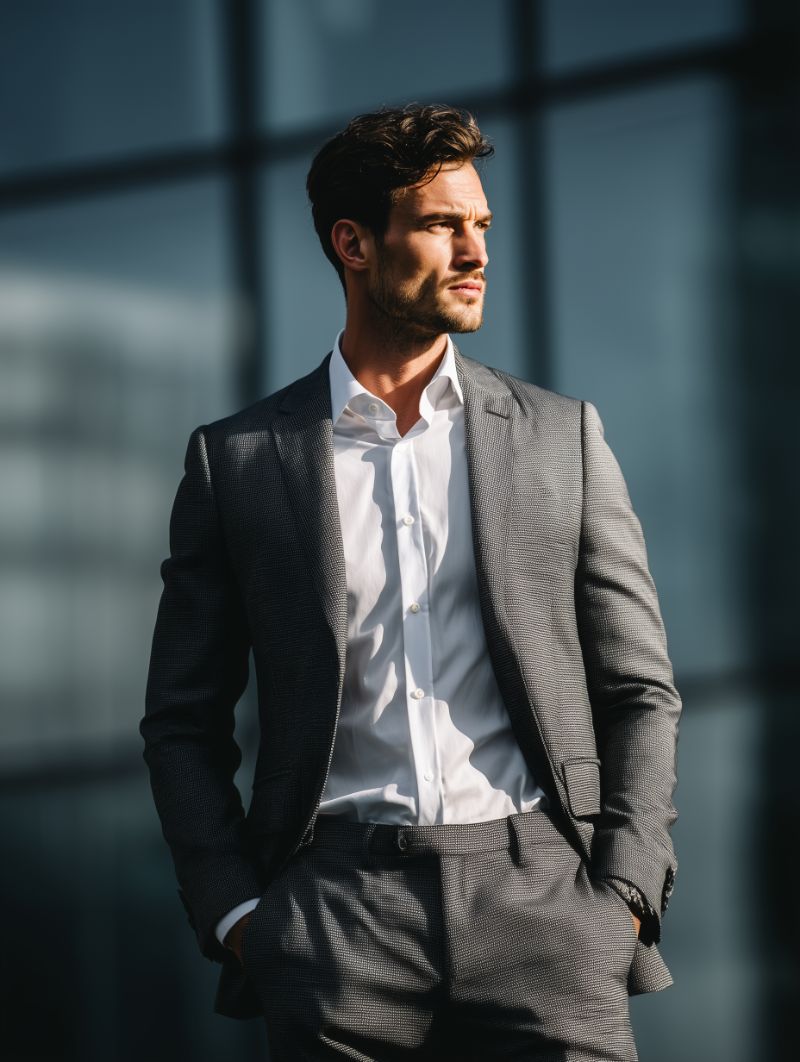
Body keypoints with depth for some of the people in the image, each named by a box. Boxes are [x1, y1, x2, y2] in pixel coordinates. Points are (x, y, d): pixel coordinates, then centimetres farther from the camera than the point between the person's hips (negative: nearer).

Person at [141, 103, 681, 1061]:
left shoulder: (561, 437, 12)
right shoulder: (236, 459, 9)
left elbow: (640, 692, 11)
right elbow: (184, 722, 11)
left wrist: (622, 893, -1)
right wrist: (233, 910, -1)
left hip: (539, 888, 1)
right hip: (338, 903, -1)